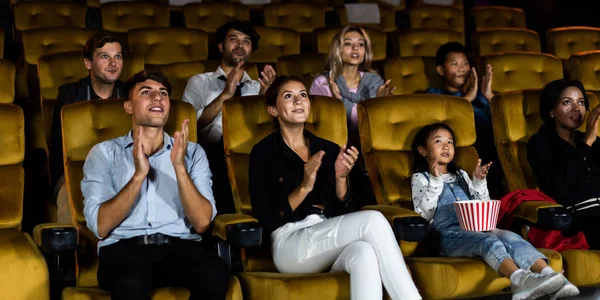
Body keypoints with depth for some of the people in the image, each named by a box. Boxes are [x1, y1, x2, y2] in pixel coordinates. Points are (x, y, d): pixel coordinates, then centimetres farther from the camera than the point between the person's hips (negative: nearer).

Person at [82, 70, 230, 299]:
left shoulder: (192, 152, 16)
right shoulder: (104, 152, 11)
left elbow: (202, 222, 2)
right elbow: (101, 226, -2)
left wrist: (180, 167, -10)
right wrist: (138, 175, -13)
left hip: (180, 246, 2)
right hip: (123, 248, -2)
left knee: (215, 273, -32)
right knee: (131, 281, -38)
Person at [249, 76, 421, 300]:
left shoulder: (329, 149, 17)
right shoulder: (263, 152, 4)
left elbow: (343, 212, 12)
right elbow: (266, 219, -4)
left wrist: (341, 178, -6)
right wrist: (304, 187, -16)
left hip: (330, 243, 4)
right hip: (290, 245, -4)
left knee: (364, 252, -36)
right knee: (372, 220, -28)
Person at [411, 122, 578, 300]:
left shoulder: (460, 175, 31)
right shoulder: (420, 178, 14)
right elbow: (423, 214, -2)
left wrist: (479, 181, 11)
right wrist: (435, 181, -7)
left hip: (476, 228, 6)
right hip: (449, 234, -6)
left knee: (511, 237, -26)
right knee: (489, 241, -36)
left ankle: (548, 275, -48)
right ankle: (520, 280, -62)